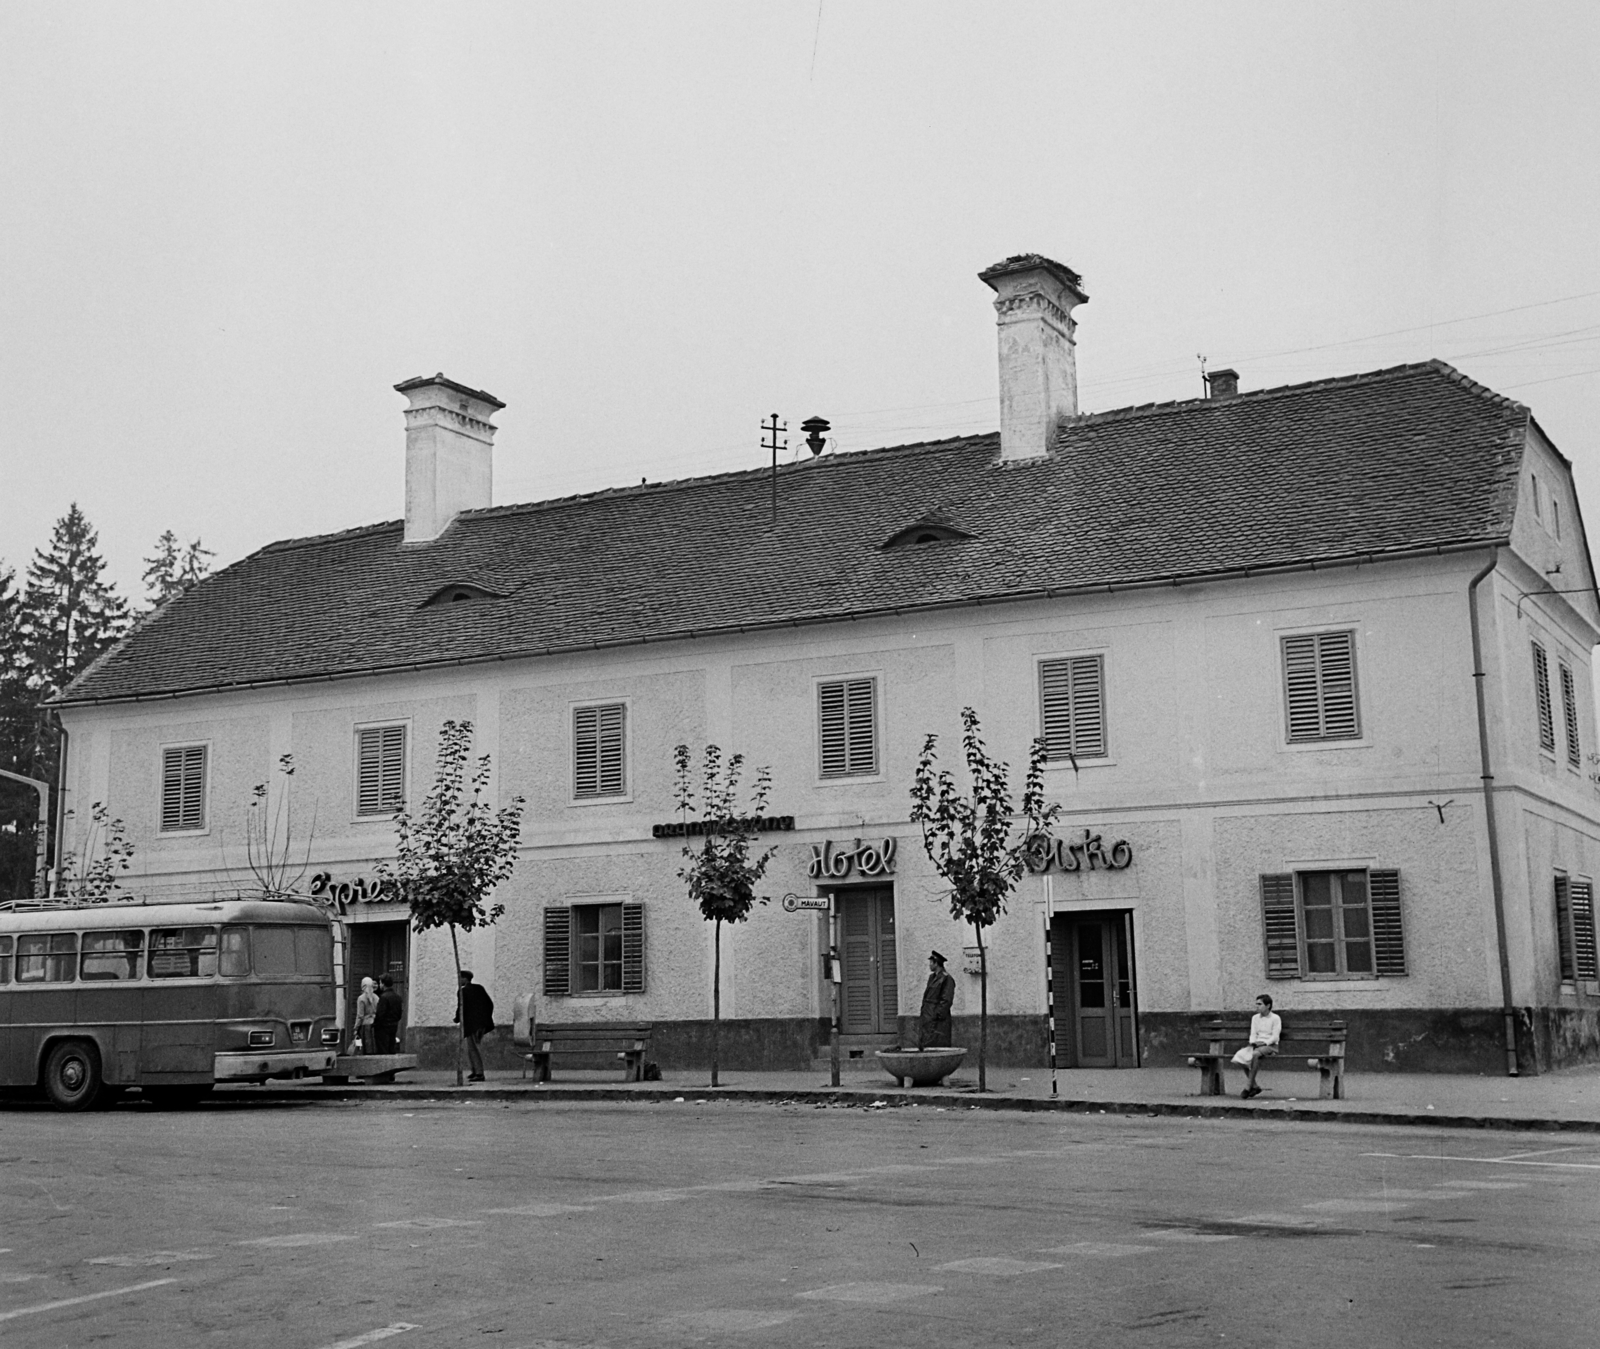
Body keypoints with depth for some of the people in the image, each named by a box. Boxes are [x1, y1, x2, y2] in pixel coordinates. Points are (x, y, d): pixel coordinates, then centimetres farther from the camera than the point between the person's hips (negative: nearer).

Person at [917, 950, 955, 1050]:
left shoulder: (946, 979, -11)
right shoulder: (932, 977, 16)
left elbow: (947, 1000, -15)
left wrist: (938, 1015, -18)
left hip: (938, 1020, -9)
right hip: (927, 1017, 9)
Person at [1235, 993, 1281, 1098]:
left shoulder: (1275, 1018, 0)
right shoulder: (1255, 1018, 18)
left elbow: (1275, 1036, -7)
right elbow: (1253, 1034, 12)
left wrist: (1265, 1043, -21)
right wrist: (1253, 1042, -9)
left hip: (1270, 1045, -6)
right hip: (1256, 1044, 6)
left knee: (1255, 1054, -39)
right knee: (1240, 1056, -25)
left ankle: (1248, 1087, -35)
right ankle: (1254, 1086, -16)